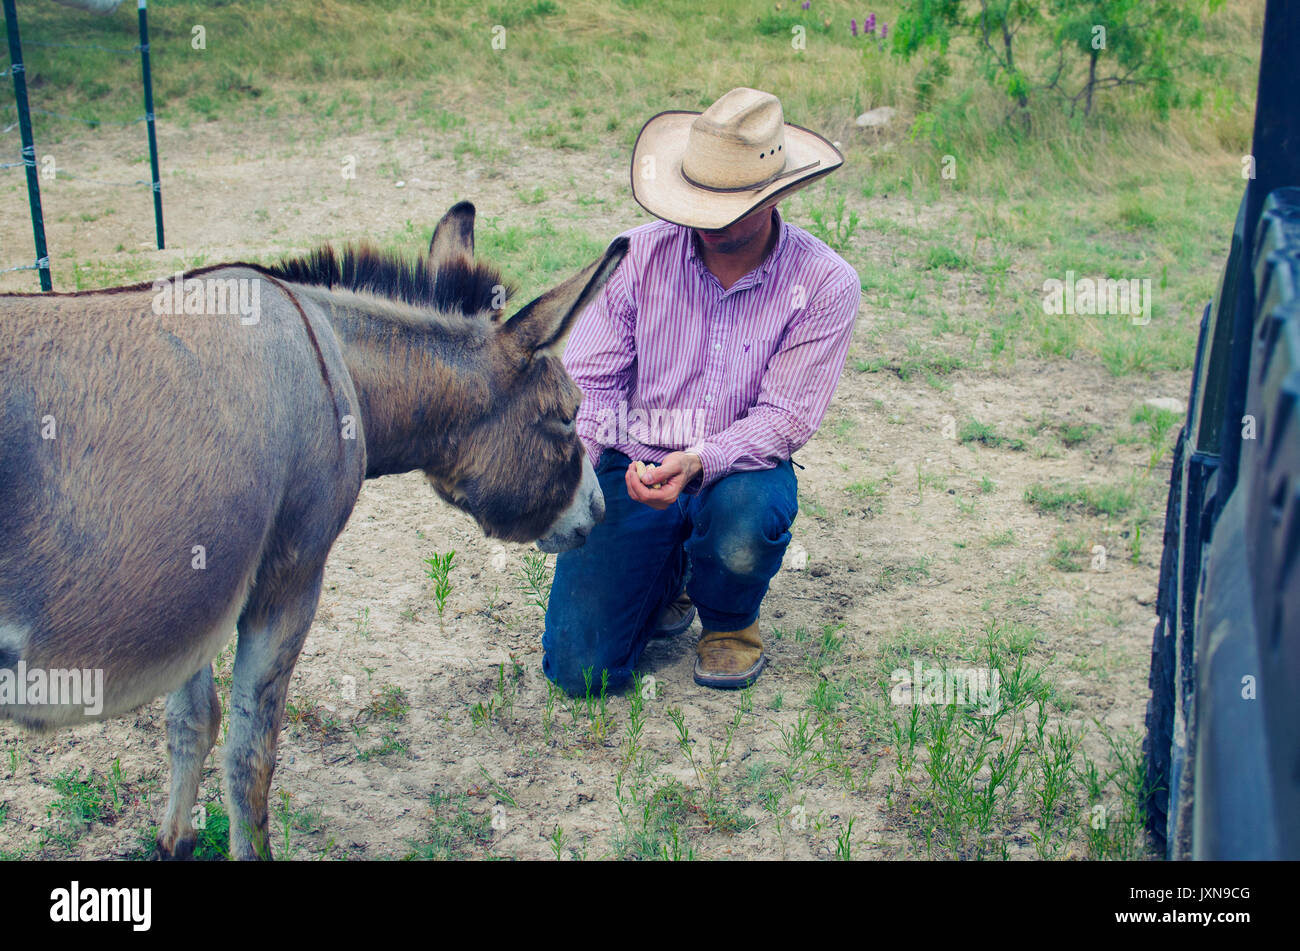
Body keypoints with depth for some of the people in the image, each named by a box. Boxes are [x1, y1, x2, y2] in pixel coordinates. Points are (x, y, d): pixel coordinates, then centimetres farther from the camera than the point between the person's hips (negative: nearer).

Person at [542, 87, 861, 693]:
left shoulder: (824, 284, -10)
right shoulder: (640, 254, -6)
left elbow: (785, 415, -14)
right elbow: (587, 378, -3)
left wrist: (698, 463, -32)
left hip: (740, 469, -1)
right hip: (631, 465, 1)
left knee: (745, 515, -40)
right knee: (580, 669, -12)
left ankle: (729, 619, 0)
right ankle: (665, 581, 25)